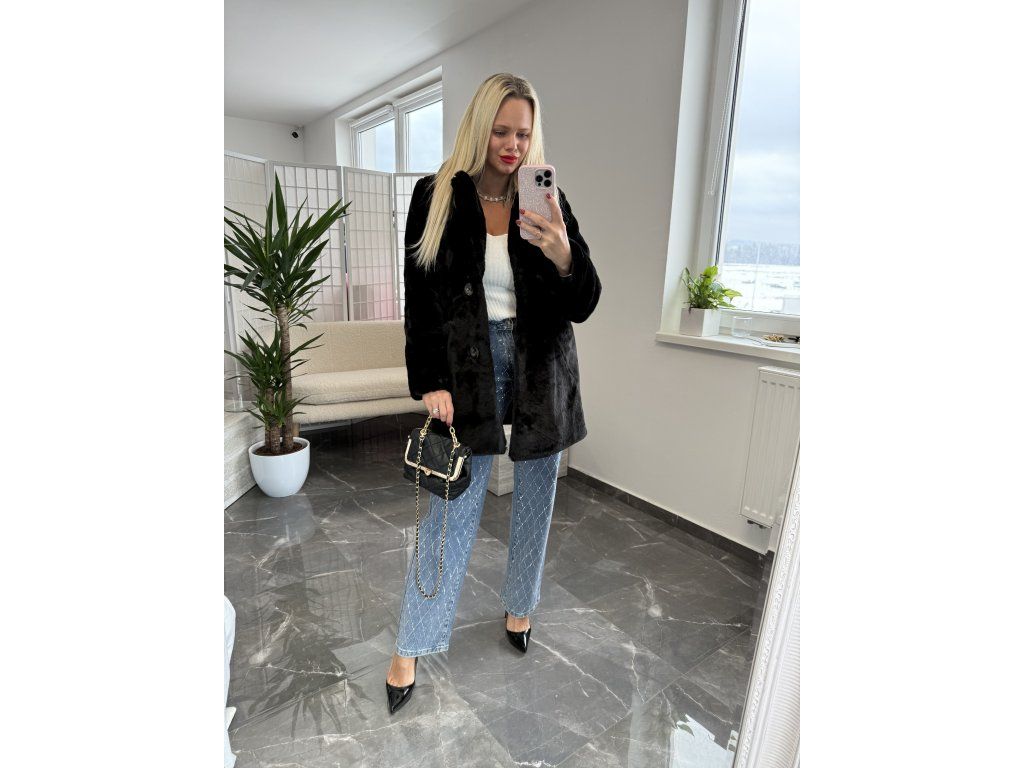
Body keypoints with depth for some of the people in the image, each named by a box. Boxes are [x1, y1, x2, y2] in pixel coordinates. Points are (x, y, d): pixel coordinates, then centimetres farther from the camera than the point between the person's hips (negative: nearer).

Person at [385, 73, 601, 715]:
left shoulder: (548, 198, 2)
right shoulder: (437, 197, -1)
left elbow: (583, 305, -2)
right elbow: (420, 298, -1)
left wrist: (563, 257, -23)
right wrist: (431, 383, -8)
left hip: (542, 370, 2)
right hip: (467, 367, -1)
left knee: (534, 499, 13)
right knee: (452, 509, 2)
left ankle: (521, 605, 39)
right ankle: (412, 649, 20)